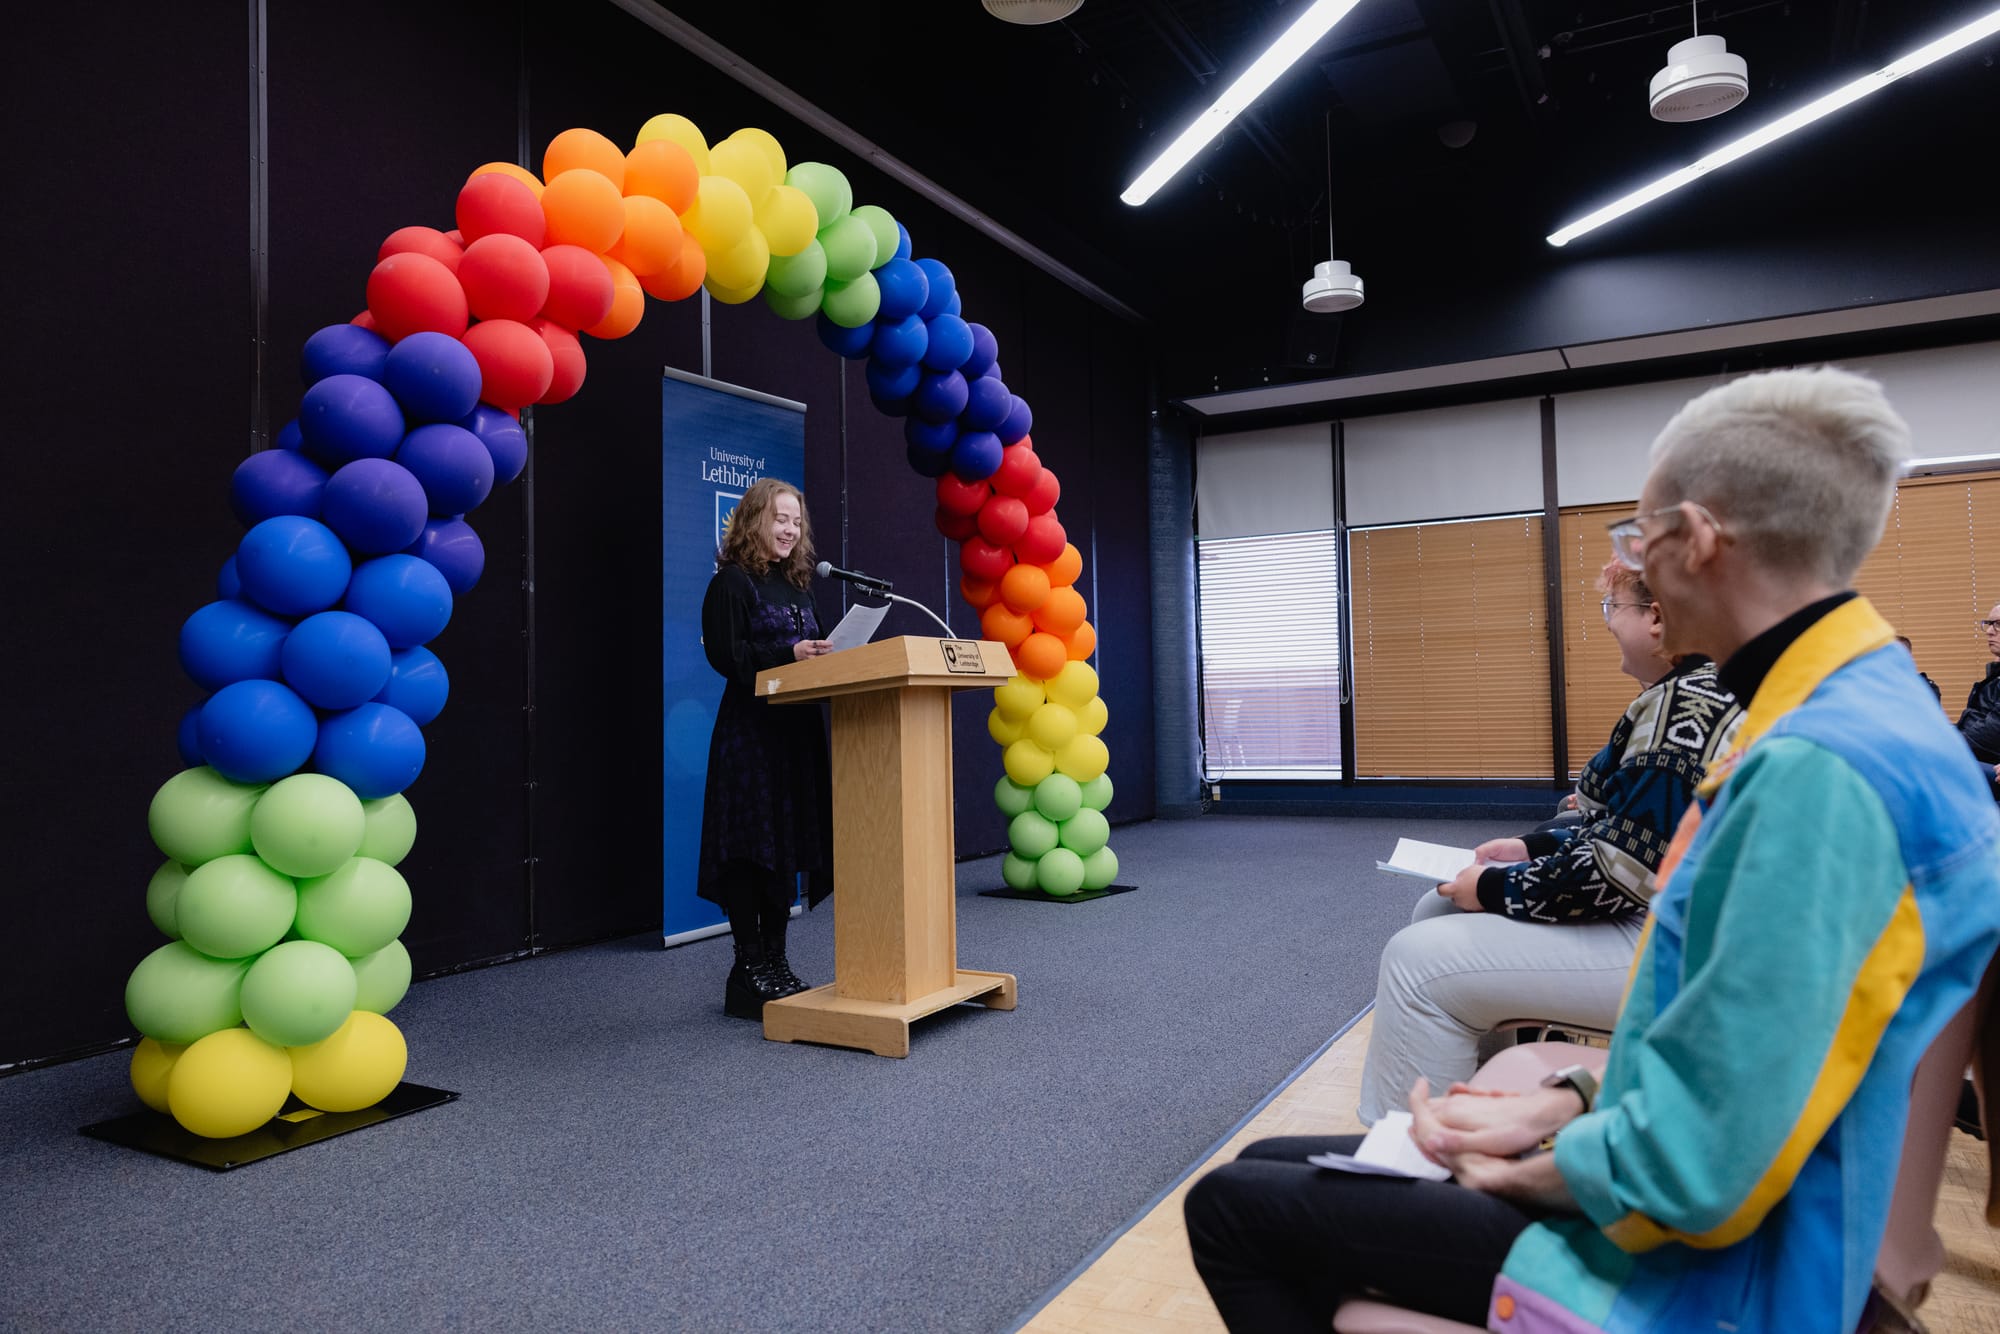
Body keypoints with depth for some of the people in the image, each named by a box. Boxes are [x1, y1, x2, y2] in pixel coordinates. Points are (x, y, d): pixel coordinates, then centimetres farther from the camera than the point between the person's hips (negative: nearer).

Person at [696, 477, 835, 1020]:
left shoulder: (798, 584, 19)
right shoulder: (731, 582, -4)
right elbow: (724, 654, -14)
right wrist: (788, 654, -23)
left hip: (797, 727, 8)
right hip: (750, 729, -8)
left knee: (789, 840, 9)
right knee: (752, 843, -5)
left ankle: (776, 963, 18)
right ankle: (748, 974, 3)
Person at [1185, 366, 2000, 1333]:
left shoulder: (1821, 768, -28)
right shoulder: (1832, 720, 6)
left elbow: (1701, 1165, -28)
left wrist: (1513, 1172, -10)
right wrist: (1562, 1105, 4)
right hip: (1659, 1211, 9)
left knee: (1232, 1209, -2)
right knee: (1273, 1171, 13)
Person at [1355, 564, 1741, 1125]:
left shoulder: (1687, 706, -22)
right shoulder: (1688, 693, 12)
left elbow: (1615, 871, -25)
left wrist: (1496, 888, -13)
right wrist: (1534, 846, 10)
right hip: (1648, 909, 12)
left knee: (1418, 961, -16)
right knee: (1438, 912, 15)